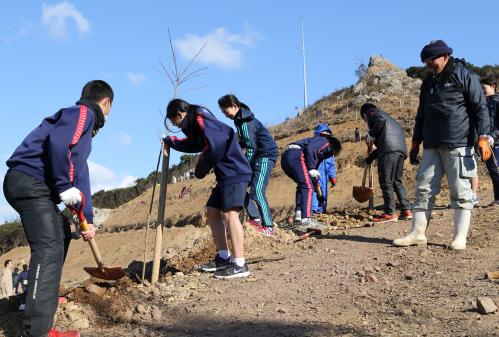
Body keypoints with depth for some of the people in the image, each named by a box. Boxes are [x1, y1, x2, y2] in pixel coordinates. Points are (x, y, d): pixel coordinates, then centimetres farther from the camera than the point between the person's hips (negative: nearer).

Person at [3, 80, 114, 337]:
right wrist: (64, 187, -16)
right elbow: (58, 142, -25)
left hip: (29, 185, 11)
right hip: (30, 182, -11)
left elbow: (79, 175, 30)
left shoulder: (83, 121, 27)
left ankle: (42, 295, 36)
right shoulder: (84, 112, -3)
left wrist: (88, 218, 30)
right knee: (49, 248, -18)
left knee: (62, 233, 26)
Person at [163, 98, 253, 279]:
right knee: (212, 212, 12)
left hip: (235, 172, -11)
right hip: (225, 175, 11)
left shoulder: (201, 119, -10)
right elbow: (191, 144, 44)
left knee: (230, 214, -15)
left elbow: (214, 146, -24)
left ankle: (240, 264, -16)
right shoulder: (197, 125, 21)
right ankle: (223, 257, 16)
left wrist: (201, 168, -10)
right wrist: (170, 141, 54)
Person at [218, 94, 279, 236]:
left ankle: (268, 228, -16)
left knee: (257, 191, -18)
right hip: (257, 157, 10)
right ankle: (255, 219, 7)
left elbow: (251, 148, -20)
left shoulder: (245, 122, -18)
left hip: (265, 156, -10)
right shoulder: (240, 119, 11)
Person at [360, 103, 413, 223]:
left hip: (389, 149, -8)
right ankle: (406, 210, 9)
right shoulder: (387, 116, 37)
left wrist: (371, 135, -5)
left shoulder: (372, 113, 13)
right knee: (397, 181, 14)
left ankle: (390, 213, -7)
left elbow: (380, 120, -13)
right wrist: (370, 158, 39)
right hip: (401, 149, 8)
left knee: (386, 182, -5)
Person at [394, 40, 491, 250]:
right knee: (424, 189, 3)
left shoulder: (465, 76, -1)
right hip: (432, 146, 6)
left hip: (458, 144, -6)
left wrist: (483, 137, -13)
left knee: (460, 191, -3)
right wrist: (415, 143, 20)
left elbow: (480, 108, -5)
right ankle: (418, 233, 8)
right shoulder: (428, 83, 18)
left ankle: (460, 237, 3)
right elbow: (421, 115, 23)